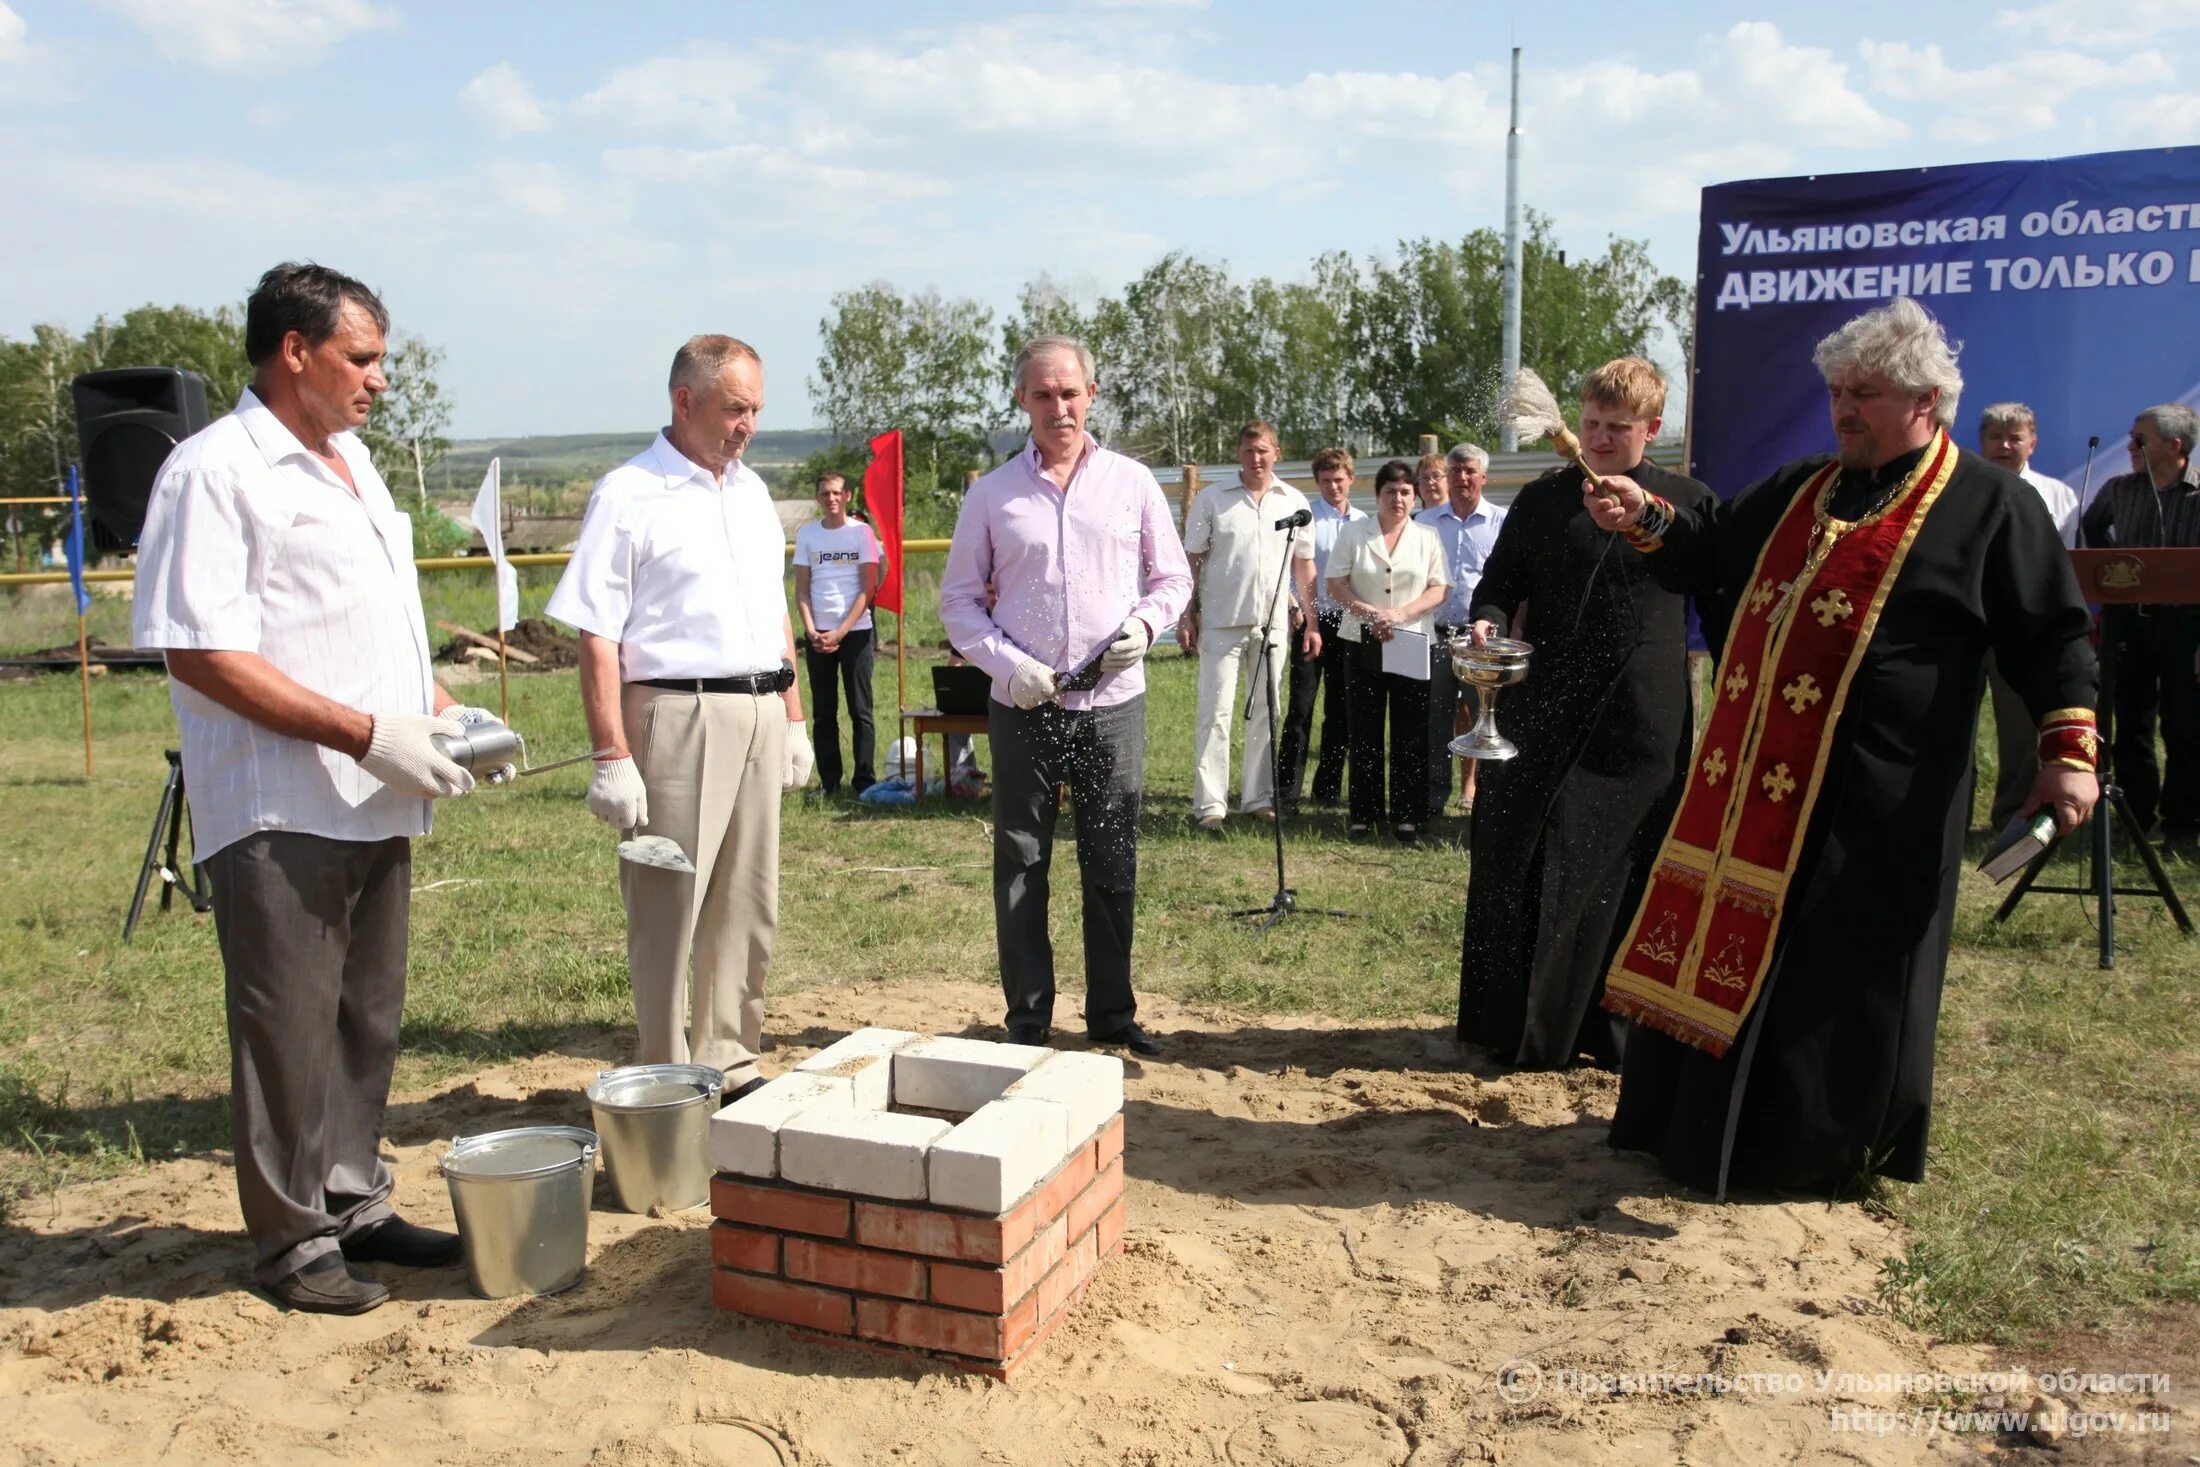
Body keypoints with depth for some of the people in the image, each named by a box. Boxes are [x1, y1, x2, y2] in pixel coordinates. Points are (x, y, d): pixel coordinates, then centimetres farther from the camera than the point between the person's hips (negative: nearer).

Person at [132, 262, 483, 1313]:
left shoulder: (351, 461, 17)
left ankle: (353, 1205, 29)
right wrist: (365, 733, -20)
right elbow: (201, 652, -18)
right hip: (280, 812, -8)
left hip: (376, 807, 8)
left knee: (367, 1021, 15)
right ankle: (292, 1241, 16)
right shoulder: (215, 471, -10)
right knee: (289, 1030, 2)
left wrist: (442, 711, 9)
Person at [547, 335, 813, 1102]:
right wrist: (612, 757, -15)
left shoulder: (752, 491, 15)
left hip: (759, 714, 7)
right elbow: (596, 638, -10)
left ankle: (729, 1060, 25)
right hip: (677, 715, -7)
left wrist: (792, 720, 17)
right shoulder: (627, 494, -7)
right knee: (668, 911, 0)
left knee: (748, 909, 12)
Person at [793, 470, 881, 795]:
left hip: (855, 632, -2)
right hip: (817, 634, 2)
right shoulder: (806, 534, 7)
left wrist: (840, 632, -10)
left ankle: (863, 781, 5)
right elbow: (801, 589, 8)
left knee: (860, 710, -1)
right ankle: (828, 782, 11)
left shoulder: (862, 532, 0)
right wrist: (811, 631, -6)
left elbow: (868, 589, -4)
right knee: (823, 711, 5)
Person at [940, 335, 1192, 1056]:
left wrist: (1144, 622, -9)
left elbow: (1173, 577, 12)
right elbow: (959, 598, 6)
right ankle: (1027, 1019, 17)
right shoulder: (991, 494, 4)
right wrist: (1006, 663, -9)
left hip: (1113, 703, 0)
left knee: (1112, 866, 7)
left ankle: (1112, 1013, 21)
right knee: (1019, 867, 5)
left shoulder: (1132, 483, 5)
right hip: (1022, 706, 0)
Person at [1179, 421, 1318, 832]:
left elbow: (1304, 566, 11)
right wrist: (1186, 617, -4)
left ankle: (1259, 797, 19)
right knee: (1216, 711, -4)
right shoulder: (1211, 499, 0)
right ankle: (1209, 804, -1)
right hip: (1221, 621, -3)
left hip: (1274, 622, 3)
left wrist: (1312, 623, 7)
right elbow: (1192, 562, 1)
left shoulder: (1294, 502, 7)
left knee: (1266, 710, 10)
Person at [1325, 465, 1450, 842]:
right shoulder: (1353, 533, 5)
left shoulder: (1427, 538, 6)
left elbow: (1439, 590, 1)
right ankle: (1363, 812, 9)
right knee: (1365, 728, 3)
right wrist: (1368, 612, -15)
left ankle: (1407, 814, 8)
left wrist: (1401, 614, -15)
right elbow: (1336, 585, 1)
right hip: (1363, 642, 0)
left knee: (1410, 731, 1)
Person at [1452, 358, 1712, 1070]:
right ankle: (1519, 1033, 13)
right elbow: (1499, 582, 6)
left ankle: (1615, 1032, 21)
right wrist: (1489, 620, -13)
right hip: (1546, 720, 0)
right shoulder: (1543, 499, 6)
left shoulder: (1689, 504, 6)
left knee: (1629, 880, 7)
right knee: (1523, 873, 1)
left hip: (1647, 727, 0)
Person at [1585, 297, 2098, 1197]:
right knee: (1727, 952, 12)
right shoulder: (1799, 490, 15)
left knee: (1844, 974, 2)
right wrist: (1648, 520, 6)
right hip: (1751, 782, 6)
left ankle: (1824, 1148, 19)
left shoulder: (1989, 503, -2)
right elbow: (1715, 556, 24)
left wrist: (2068, 751, -15)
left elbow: (2051, 635, -4)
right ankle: (1701, 1124, 26)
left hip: (1876, 797, -6)